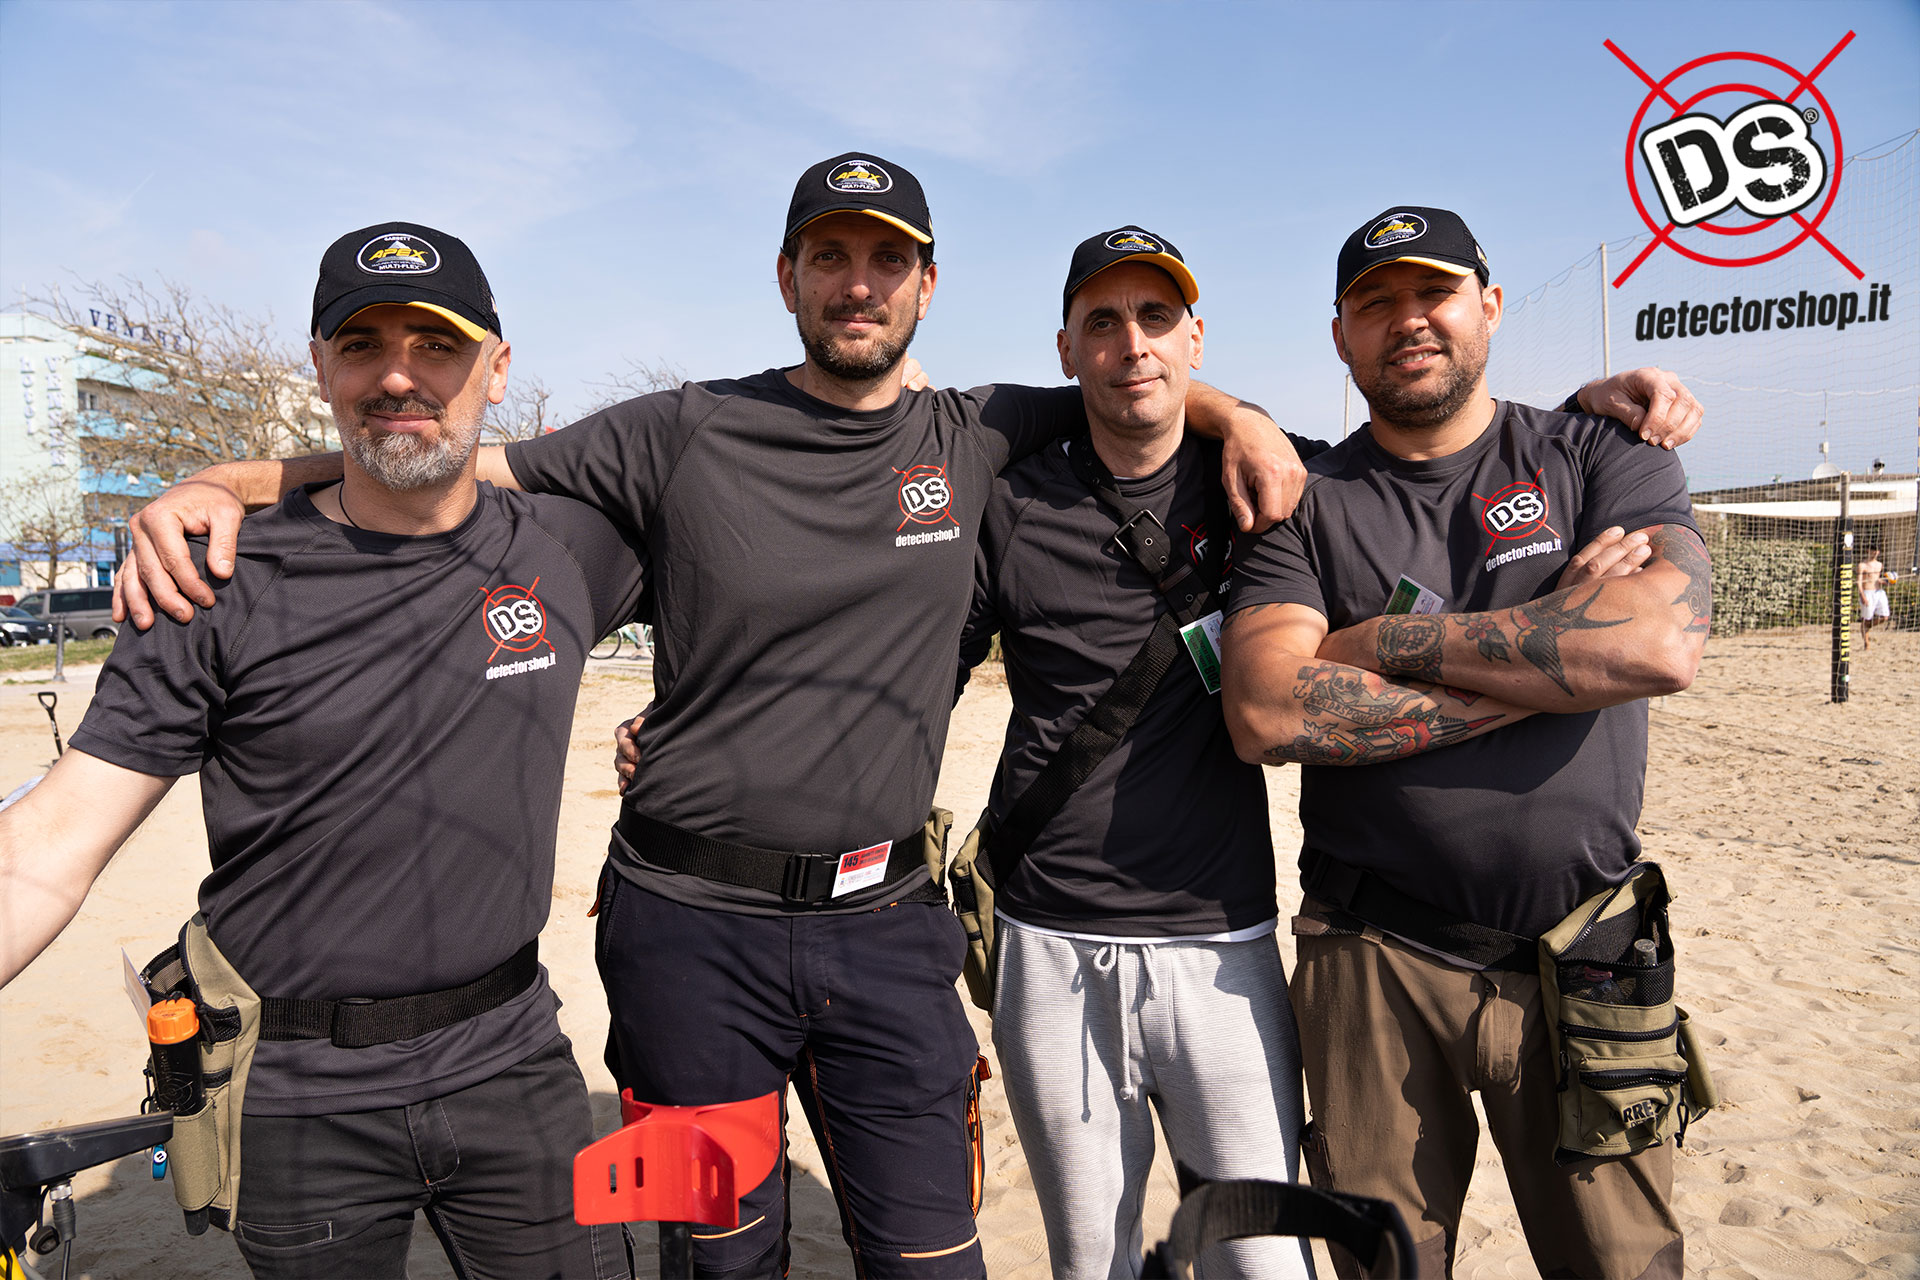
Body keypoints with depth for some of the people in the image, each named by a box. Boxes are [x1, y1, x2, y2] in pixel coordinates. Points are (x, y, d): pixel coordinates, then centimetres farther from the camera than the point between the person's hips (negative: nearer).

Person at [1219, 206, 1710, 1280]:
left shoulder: (1605, 455, 3)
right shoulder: (1307, 505, 0)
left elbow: (1665, 642, -16)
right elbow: (1266, 713, -17)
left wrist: (1392, 639, -15)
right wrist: (1558, 655, -15)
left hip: (1586, 956, 1)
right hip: (1378, 963, 0)